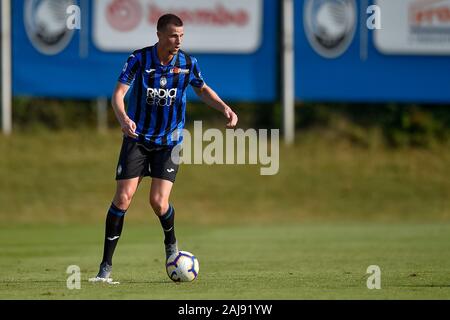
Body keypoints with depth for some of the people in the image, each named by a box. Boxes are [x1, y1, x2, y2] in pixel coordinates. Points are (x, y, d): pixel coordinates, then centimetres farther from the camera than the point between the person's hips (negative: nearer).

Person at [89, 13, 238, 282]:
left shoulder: (188, 63, -6)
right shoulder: (139, 59, -13)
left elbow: (203, 89, 13)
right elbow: (118, 94, -19)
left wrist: (225, 108, -4)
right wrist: (124, 118, -39)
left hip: (170, 141, 1)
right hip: (138, 138, -1)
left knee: (159, 202, -12)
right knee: (123, 197, -9)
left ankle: (171, 243, 22)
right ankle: (106, 266, -1)